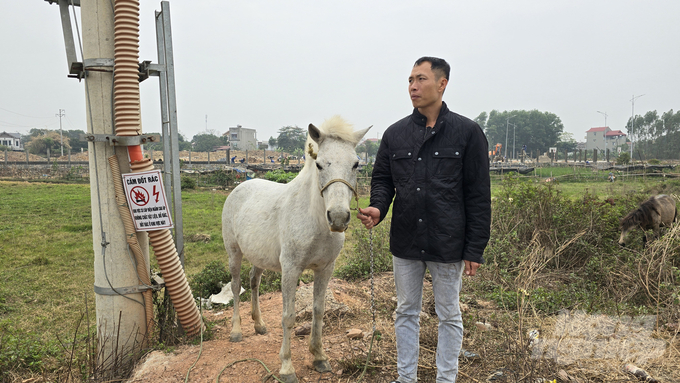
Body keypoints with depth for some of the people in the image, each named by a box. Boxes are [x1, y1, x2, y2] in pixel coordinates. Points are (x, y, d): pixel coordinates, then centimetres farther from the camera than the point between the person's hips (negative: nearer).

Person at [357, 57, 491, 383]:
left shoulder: (467, 132, -5)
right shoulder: (395, 133, 4)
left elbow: (478, 196, -6)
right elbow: (382, 179, 10)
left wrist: (475, 248, -9)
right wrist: (378, 208, -12)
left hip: (448, 245, -3)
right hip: (405, 243, 4)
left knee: (449, 316, 12)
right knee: (406, 312, 16)